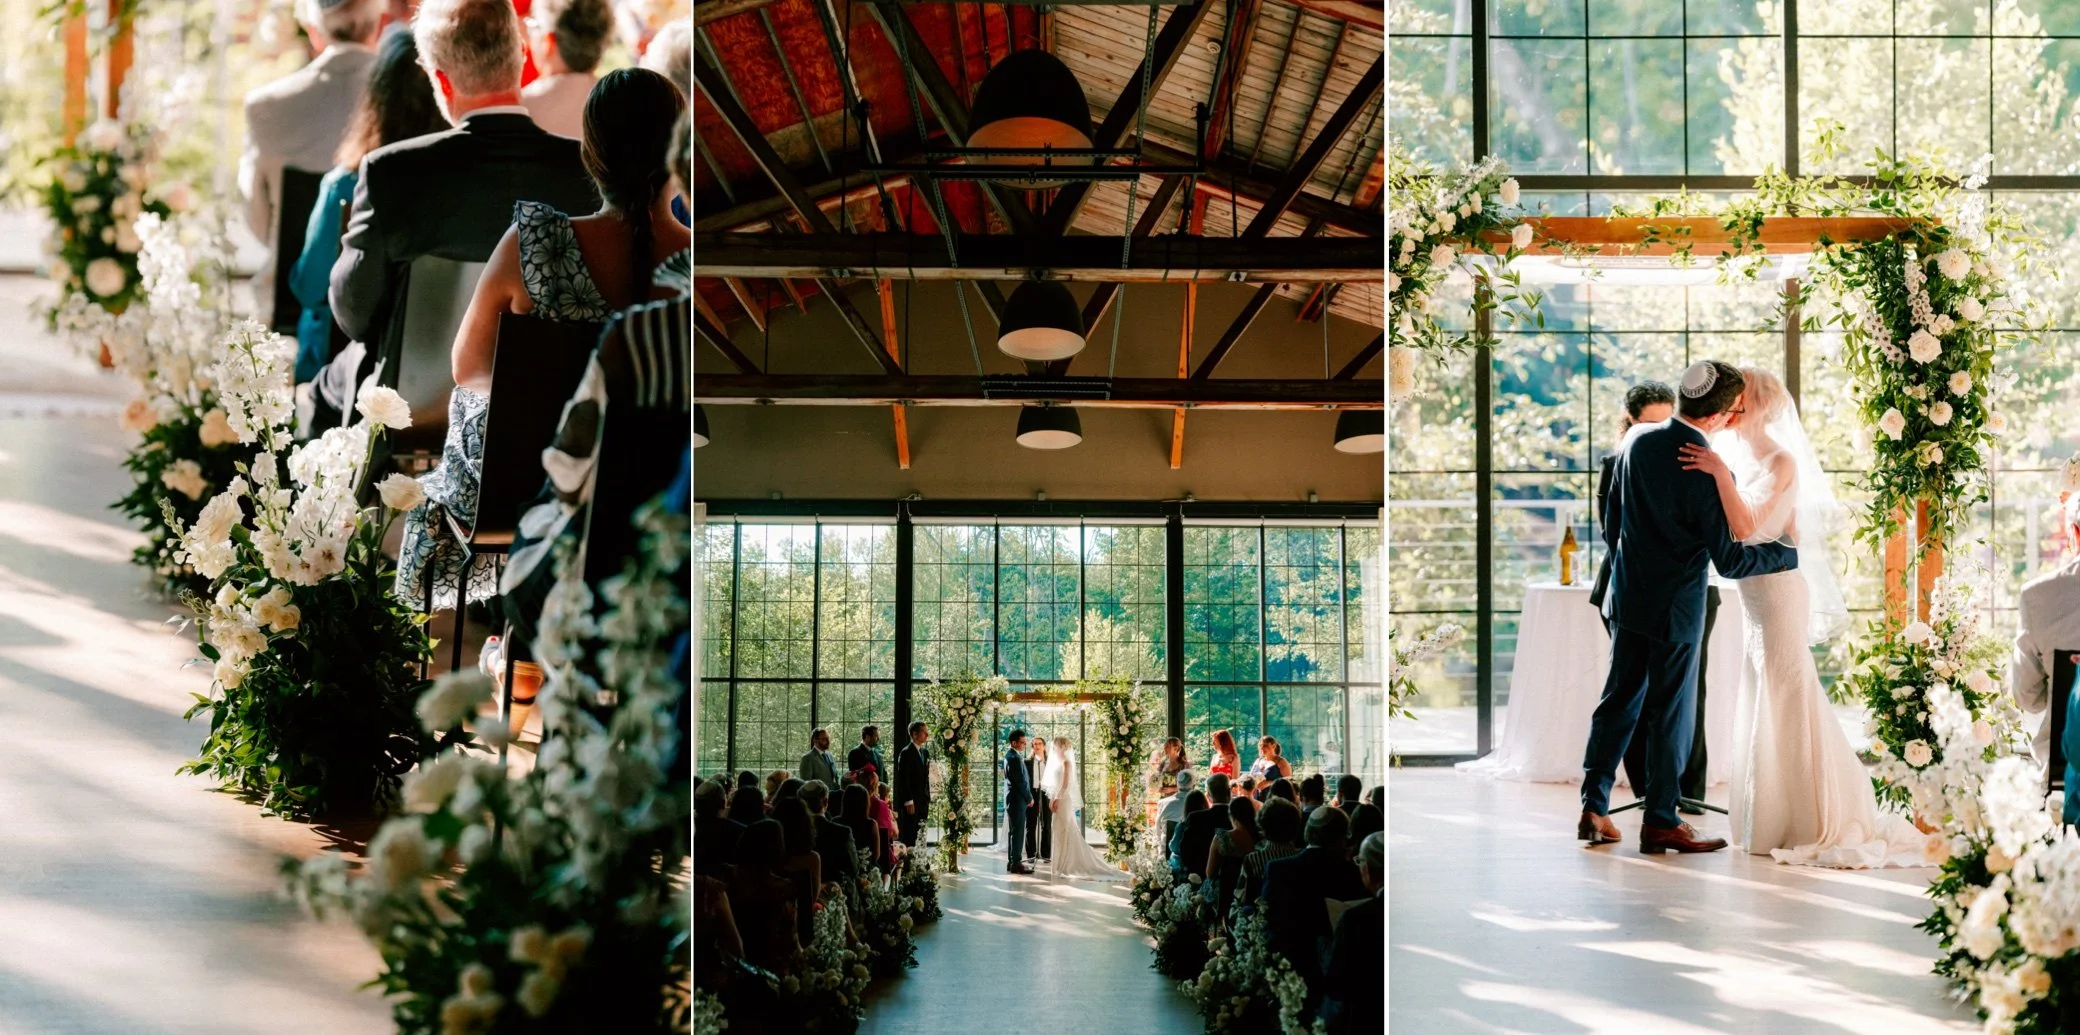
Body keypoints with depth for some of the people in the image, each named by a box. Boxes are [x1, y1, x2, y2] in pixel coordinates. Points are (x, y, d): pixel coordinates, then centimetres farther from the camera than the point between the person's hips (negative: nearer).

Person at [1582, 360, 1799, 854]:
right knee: (1672, 713, 4)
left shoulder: (1637, 442, -2)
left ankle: (1594, 808, 16)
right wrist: (1789, 553, -5)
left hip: (1629, 595, 6)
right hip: (1676, 606, -6)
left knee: (1619, 701, 13)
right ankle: (1661, 822, 11)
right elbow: (1730, 560, -17)